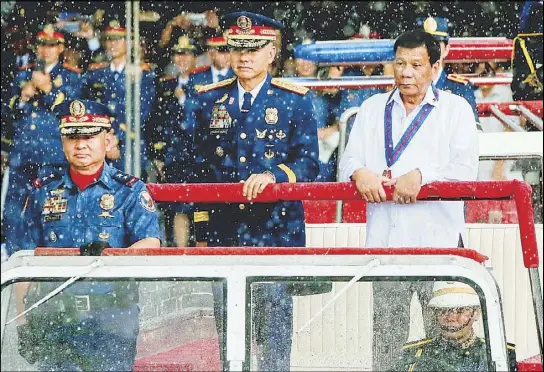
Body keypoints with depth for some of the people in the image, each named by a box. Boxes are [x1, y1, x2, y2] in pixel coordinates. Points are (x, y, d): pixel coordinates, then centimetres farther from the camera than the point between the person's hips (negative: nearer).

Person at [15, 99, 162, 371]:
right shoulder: (44, 192, 12)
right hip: (54, 317, 2)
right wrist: (23, 321, 6)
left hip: (112, 317, -2)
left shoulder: (128, 190, 4)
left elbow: (150, 245, -10)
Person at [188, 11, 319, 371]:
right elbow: (200, 171, 13)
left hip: (276, 234, -3)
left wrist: (272, 176, -22)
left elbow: (309, 165, -2)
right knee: (229, 337, 5)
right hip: (224, 238, 3)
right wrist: (202, 233, 10)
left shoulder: (295, 101, 2)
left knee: (275, 335, -2)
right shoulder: (209, 101, 10)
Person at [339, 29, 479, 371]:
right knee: (387, 333, 0)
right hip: (385, 238, 3)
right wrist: (359, 173, -10)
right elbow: (349, 160, 14)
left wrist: (421, 176, -18)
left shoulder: (455, 108, 10)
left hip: (439, 239, -3)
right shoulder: (373, 109, 21)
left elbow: (465, 169, -3)